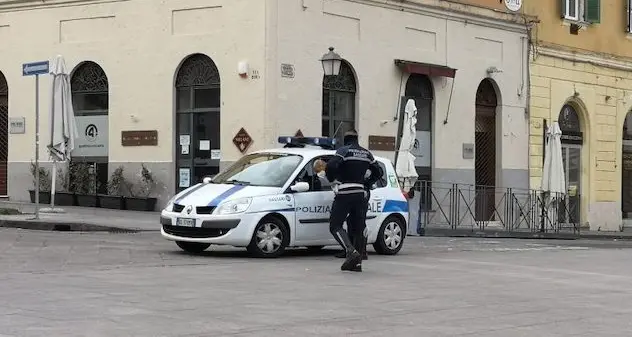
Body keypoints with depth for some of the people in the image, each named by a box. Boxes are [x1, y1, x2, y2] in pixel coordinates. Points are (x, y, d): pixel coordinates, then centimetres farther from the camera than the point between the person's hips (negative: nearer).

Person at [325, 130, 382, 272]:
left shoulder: (344, 150, -6)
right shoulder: (366, 153, 13)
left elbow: (331, 166, -20)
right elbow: (378, 172, 20)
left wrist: (331, 178, -1)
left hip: (344, 194, -6)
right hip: (361, 194, 6)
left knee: (335, 225, -3)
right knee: (358, 229, 10)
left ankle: (352, 251, -21)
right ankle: (357, 262, 9)